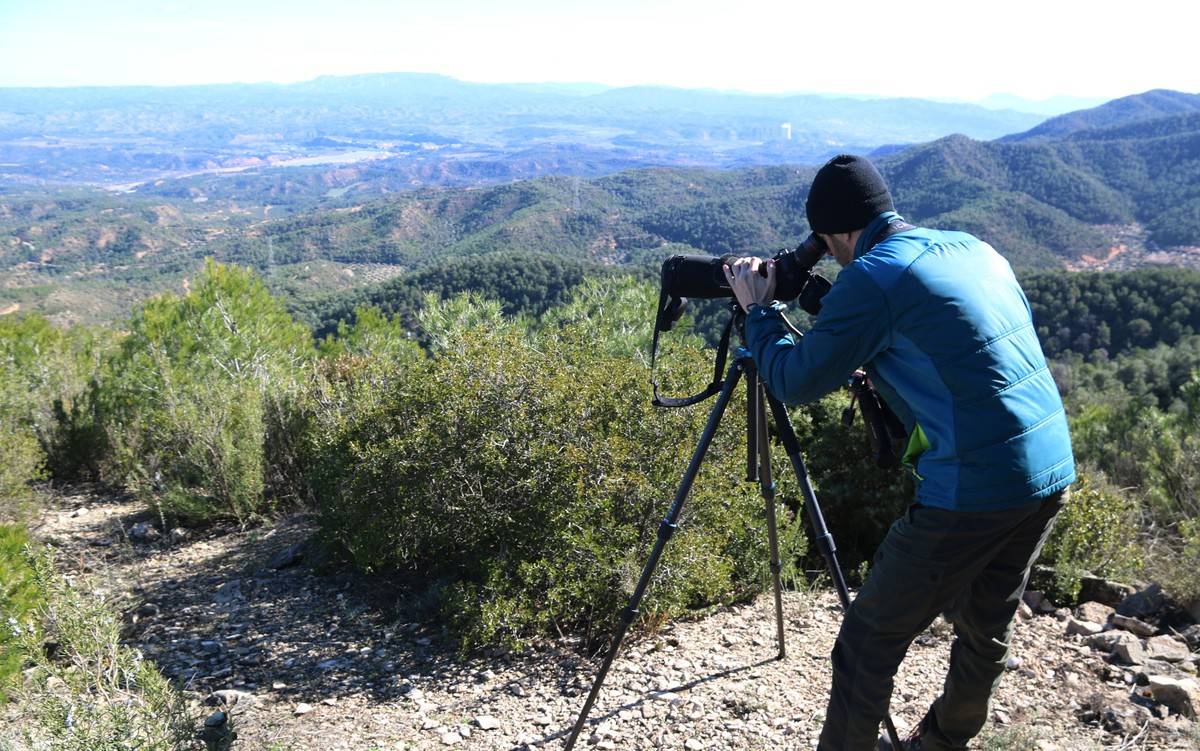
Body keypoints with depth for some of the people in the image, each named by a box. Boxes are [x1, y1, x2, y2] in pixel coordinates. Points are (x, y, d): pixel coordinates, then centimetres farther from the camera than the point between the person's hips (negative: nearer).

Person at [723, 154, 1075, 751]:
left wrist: (758, 309, 8)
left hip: (972, 490, -9)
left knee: (869, 642, 5)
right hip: (1054, 473, 9)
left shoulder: (872, 277, -11)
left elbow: (794, 382, -7)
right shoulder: (976, 248, 13)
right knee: (986, 626, 24)